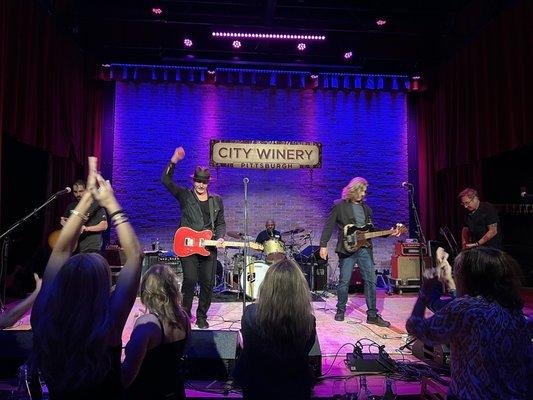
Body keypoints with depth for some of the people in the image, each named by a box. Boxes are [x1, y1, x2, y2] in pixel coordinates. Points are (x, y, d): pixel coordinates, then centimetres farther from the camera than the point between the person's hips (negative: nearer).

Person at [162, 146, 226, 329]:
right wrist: (173, 161, -16)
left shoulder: (216, 201, 12)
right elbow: (166, 181, -7)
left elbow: (221, 223, 15)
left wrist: (220, 238, -3)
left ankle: (201, 317, 19)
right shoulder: (185, 196, 4)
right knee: (190, 280, -12)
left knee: (208, 283, 3)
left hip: (209, 247, 3)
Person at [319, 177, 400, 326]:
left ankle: (372, 315, 10)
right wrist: (323, 245, -11)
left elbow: (372, 230, 20)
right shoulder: (340, 206, -1)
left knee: (371, 281, 2)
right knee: (344, 281, 2)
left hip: (364, 249, 5)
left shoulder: (366, 208, 16)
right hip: (347, 249, -5)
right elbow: (328, 226, -4)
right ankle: (340, 310, 21)